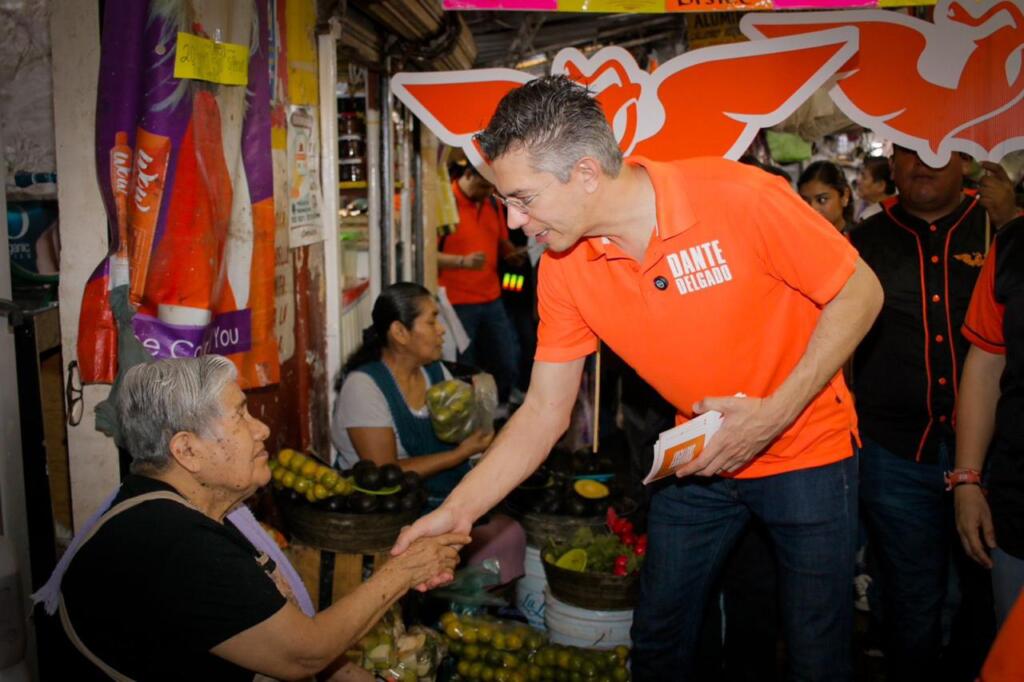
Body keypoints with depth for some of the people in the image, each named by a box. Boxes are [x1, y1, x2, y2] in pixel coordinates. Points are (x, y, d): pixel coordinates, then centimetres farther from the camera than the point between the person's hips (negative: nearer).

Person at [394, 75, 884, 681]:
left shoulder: (739, 196, -25)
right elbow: (545, 412, -5)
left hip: (805, 450, -3)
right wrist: (456, 511, -11)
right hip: (699, 460, 4)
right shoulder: (563, 269, -11)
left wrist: (776, 412, -24)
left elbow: (860, 293, -15)